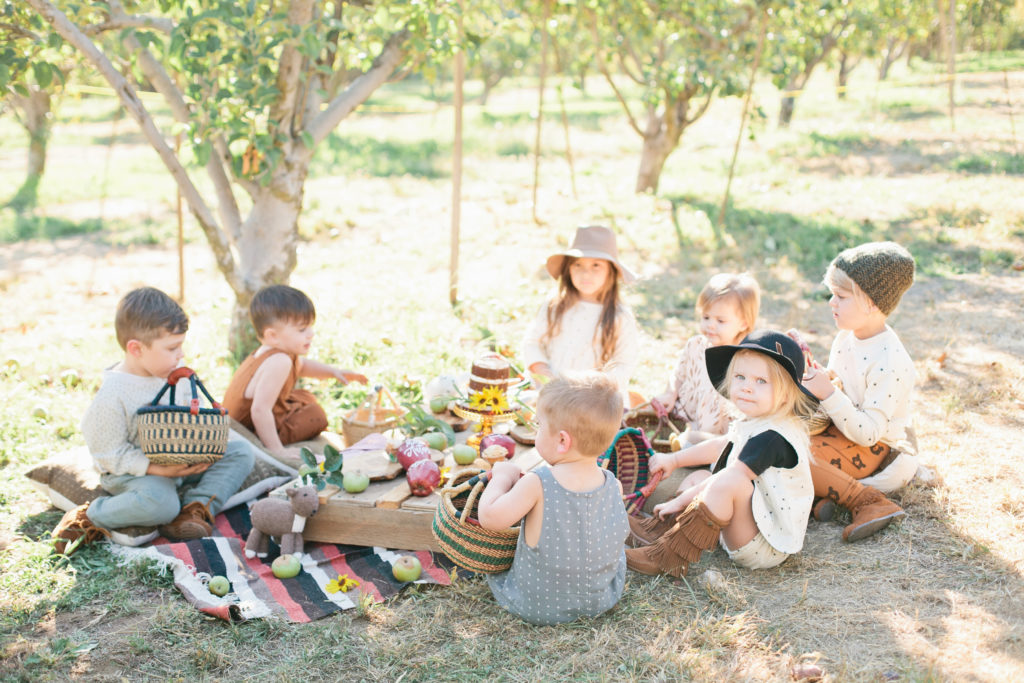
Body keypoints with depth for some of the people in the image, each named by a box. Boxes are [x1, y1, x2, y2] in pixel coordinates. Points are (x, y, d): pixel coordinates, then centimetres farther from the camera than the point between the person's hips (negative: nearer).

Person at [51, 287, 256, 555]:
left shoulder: (175, 375, -1)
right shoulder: (112, 396, -23)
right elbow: (111, 455, -20)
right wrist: (156, 468, -29)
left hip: (182, 459, 8)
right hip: (133, 470, -8)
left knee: (240, 450, -5)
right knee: (159, 502, -38)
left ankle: (195, 510, -18)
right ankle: (89, 518, -13)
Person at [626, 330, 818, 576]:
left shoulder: (772, 437, -22)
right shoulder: (756, 424, 9)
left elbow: (733, 476, -22)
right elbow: (720, 446, 24)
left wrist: (681, 500, -13)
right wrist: (674, 459, 27)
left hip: (765, 548, -11)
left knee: (727, 480, -33)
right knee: (708, 475, 21)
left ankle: (669, 557, -30)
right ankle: (660, 528, 6)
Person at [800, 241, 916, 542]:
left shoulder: (890, 362, -25)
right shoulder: (847, 336, 1)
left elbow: (868, 432, -27)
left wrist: (828, 395, -33)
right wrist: (818, 375, -3)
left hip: (877, 449, -9)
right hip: (843, 430, 9)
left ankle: (870, 503, -20)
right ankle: (823, 487, -12)